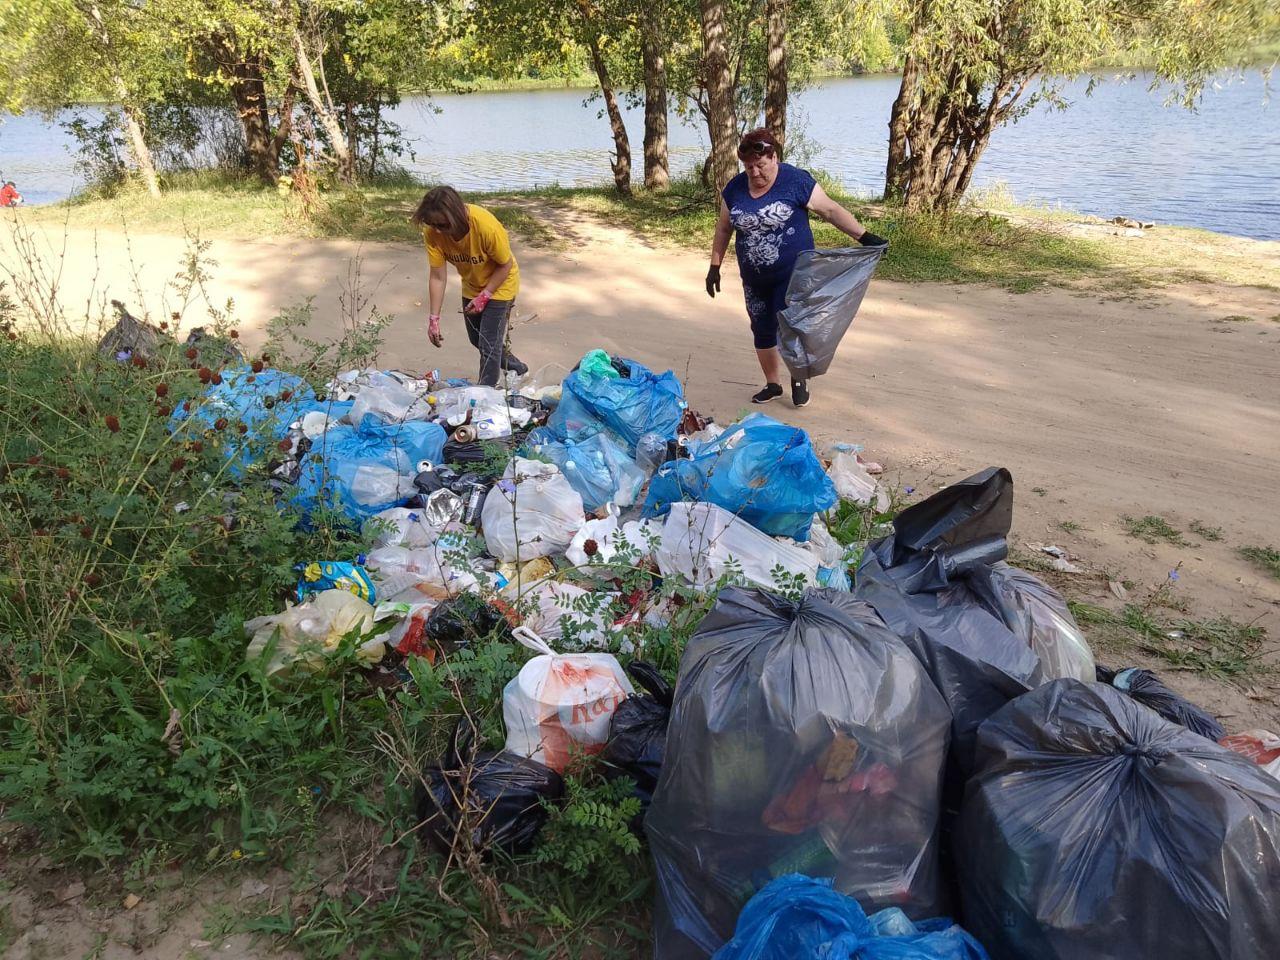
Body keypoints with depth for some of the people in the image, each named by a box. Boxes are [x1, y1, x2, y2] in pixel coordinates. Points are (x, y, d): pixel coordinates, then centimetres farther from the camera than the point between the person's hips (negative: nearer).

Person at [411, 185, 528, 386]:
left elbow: (506, 264, -22)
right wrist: (434, 318, -21)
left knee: (488, 344, -7)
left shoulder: (487, 226, -38)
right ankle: (515, 367, 43)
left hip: (499, 284, -5)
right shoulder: (432, 232, -26)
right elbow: (438, 277, -20)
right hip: (472, 286, 6)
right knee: (477, 340, 19)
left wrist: (485, 296, -21)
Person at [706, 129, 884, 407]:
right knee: (762, 332, 11)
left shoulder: (796, 181, -11)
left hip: (792, 275, -4)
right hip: (754, 279, 5)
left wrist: (864, 236, -13)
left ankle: (799, 378, 19)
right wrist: (715, 266, 10)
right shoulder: (734, 188, 1)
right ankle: (772, 384, 28)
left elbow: (831, 210, -9)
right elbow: (724, 229, 12)